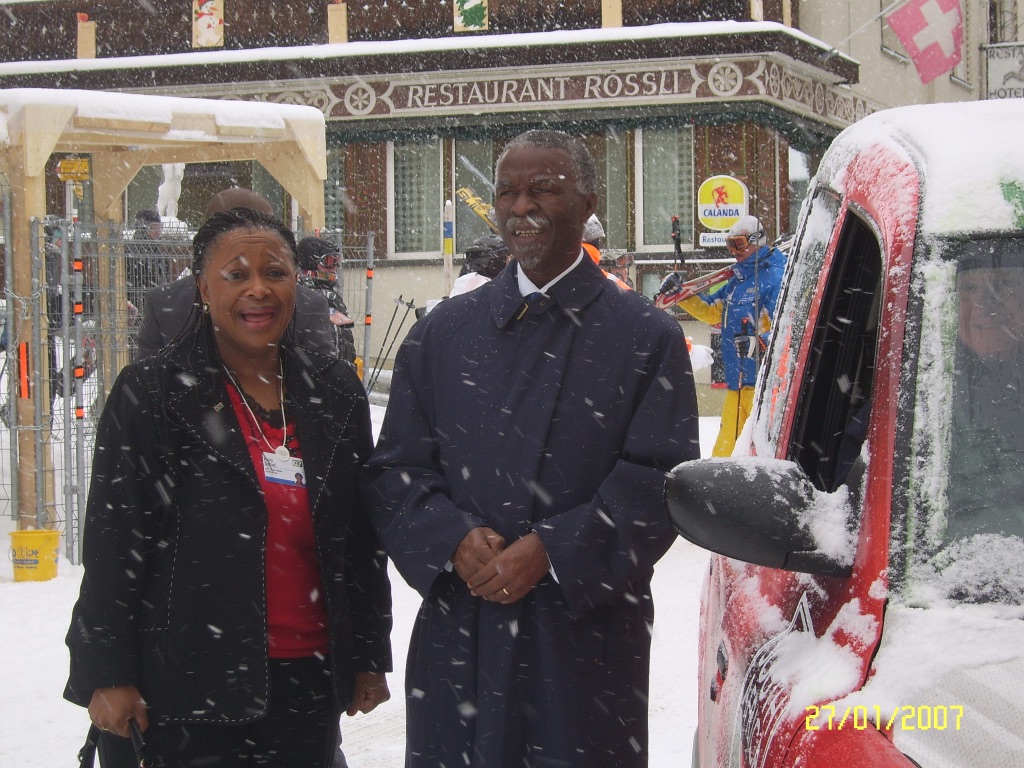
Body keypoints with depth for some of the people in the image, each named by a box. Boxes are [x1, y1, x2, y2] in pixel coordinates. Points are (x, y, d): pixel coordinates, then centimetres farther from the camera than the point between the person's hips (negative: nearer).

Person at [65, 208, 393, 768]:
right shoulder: (151, 392, -5)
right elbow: (112, 544, -5)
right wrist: (108, 676, -8)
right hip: (185, 691, -4)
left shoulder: (335, 391, 8)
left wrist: (369, 657, 12)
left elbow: (363, 535, 12)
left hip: (309, 684, 4)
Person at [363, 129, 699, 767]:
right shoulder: (442, 333, 12)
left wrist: (551, 551, -16)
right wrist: (456, 539, -11)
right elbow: (394, 470, 8)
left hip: (587, 642, -2)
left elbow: (660, 480, -6)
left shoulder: (647, 338, 3)